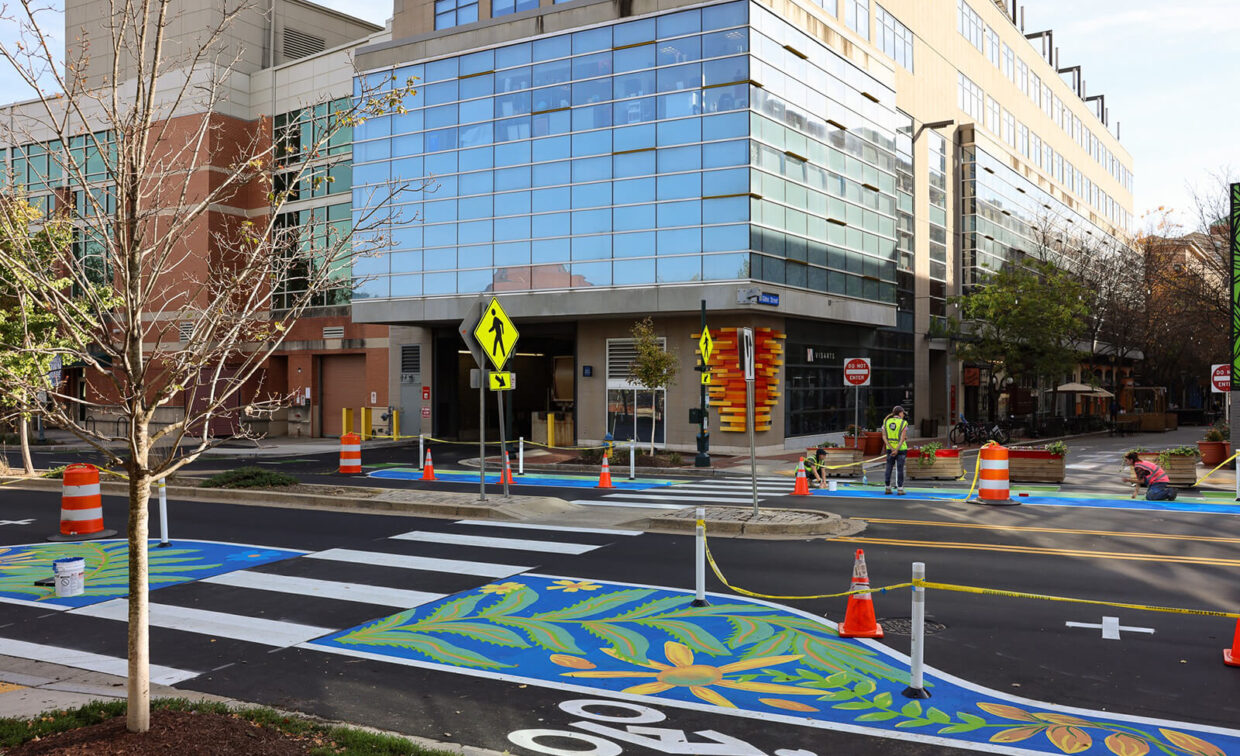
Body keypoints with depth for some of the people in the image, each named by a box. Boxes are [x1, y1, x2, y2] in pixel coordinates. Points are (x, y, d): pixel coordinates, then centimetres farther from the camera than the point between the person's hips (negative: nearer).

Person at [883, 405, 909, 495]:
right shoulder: (903, 423, -9)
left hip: (890, 448, 4)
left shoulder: (886, 422, 2)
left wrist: (892, 449, -10)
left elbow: (884, 437, -4)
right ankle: (900, 490, 0)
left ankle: (887, 489, 10)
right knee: (900, 469, 1)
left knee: (889, 469, 10)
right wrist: (897, 450, -19)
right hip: (901, 448, -3)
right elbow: (903, 438, -17)